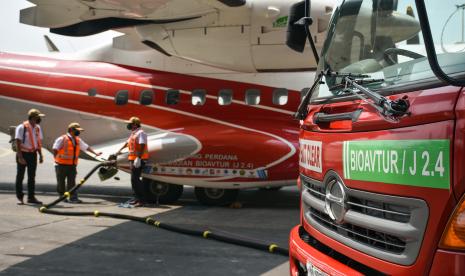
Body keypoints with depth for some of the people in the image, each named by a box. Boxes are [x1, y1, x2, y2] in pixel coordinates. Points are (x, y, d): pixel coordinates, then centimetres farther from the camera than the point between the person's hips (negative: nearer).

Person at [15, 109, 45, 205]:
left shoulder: (37, 128, 7)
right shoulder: (21, 127, -13)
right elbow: (18, 143, -15)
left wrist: (40, 155, 10)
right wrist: (20, 157, -19)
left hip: (33, 154, 6)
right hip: (23, 153, -6)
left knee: (32, 177, 9)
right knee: (20, 176, 2)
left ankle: (31, 197, 16)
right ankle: (20, 197, 9)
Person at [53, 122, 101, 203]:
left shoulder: (78, 140, 12)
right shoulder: (63, 139, -9)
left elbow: (86, 147, 18)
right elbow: (55, 149, -9)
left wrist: (95, 153, 11)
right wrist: (57, 159, -11)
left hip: (72, 165, 5)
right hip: (62, 165, -5)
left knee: (72, 182, -2)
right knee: (61, 182, 5)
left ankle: (73, 198, -7)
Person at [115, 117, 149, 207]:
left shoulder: (140, 133, -12)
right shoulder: (133, 133, 19)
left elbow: (142, 146, -23)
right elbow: (128, 142, 35)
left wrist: (138, 158, -29)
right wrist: (120, 150, 47)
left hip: (139, 159, -10)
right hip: (133, 159, 10)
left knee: (135, 179, -13)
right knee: (134, 179, 12)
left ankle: (141, 200, -12)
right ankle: (138, 198, 18)